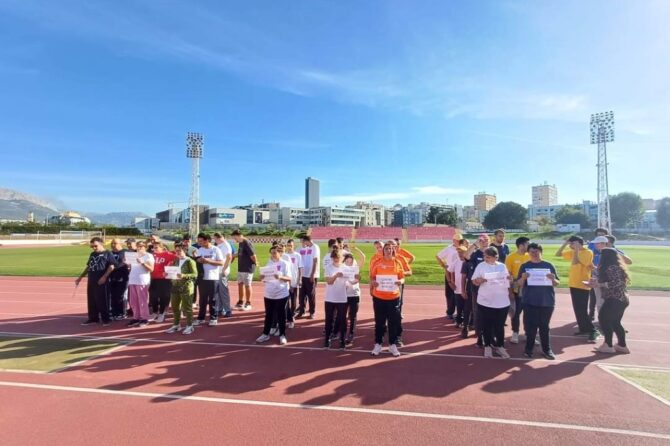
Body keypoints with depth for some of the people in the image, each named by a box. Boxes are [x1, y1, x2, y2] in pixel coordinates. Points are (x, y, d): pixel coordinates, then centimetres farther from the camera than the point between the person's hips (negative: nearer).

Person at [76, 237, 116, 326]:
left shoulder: (107, 254, -5)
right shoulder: (92, 254, 18)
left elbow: (112, 266, -13)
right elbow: (88, 267, 25)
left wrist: (104, 277, -20)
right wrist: (80, 277, 22)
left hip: (102, 281, -7)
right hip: (91, 281, 8)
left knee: (103, 300, -3)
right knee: (91, 300, 12)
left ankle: (105, 319, 6)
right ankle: (93, 318, 23)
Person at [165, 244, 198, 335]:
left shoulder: (190, 261, -7)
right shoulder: (175, 261, 14)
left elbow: (195, 274, -14)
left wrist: (184, 275, -26)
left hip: (186, 287, -7)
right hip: (175, 286, 7)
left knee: (187, 307, 0)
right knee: (175, 307, 11)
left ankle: (189, 326, 9)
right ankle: (176, 325, 24)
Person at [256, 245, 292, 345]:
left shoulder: (285, 263, -8)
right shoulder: (269, 263, 8)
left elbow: (289, 278, -12)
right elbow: (266, 276, 15)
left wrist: (280, 277, -28)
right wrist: (263, 277, -7)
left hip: (281, 294, -5)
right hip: (268, 293, 5)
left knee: (281, 315, 6)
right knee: (268, 314, 13)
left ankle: (282, 335, 17)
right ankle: (265, 334, 25)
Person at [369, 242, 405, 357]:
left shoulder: (397, 263, 2)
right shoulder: (377, 263, 0)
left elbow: (402, 277, 7)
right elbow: (372, 277, 4)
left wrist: (400, 281, -16)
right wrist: (373, 282, -17)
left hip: (394, 297, 1)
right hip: (379, 297, -1)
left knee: (393, 321, 7)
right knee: (379, 321, 8)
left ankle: (392, 345, 21)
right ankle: (378, 344, 20)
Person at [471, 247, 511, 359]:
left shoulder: (502, 266, 6)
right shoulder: (481, 266, -2)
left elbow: (508, 281, 15)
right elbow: (474, 281, -3)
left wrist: (509, 278, -7)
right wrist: (479, 280, -24)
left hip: (502, 302, 2)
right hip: (485, 302, -2)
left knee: (500, 326, 12)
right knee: (486, 326, 6)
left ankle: (500, 346, 26)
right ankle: (487, 346, 20)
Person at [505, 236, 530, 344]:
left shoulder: (529, 256, 2)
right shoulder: (511, 257, -9)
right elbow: (508, 275, -8)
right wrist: (509, 290, -11)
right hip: (517, 290, -3)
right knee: (516, 312, 6)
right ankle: (515, 334, 20)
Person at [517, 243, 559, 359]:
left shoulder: (548, 265, 5)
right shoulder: (524, 266, 3)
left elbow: (557, 283, 7)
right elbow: (519, 284, 1)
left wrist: (553, 279, -16)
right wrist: (523, 278, -20)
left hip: (547, 301, 1)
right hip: (530, 302, -1)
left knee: (544, 327, 10)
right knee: (530, 326, 3)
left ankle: (546, 349, 21)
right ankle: (528, 349, 14)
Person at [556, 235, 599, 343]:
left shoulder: (588, 252, -12)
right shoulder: (573, 252, 10)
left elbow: (575, 262, -24)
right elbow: (558, 254, 13)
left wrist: (576, 249, -18)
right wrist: (565, 244, 3)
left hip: (582, 285, -8)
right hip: (573, 284, 8)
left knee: (582, 310, -9)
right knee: (577, 309, 11)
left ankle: (593, 331, -1)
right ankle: (583, 329, 20)